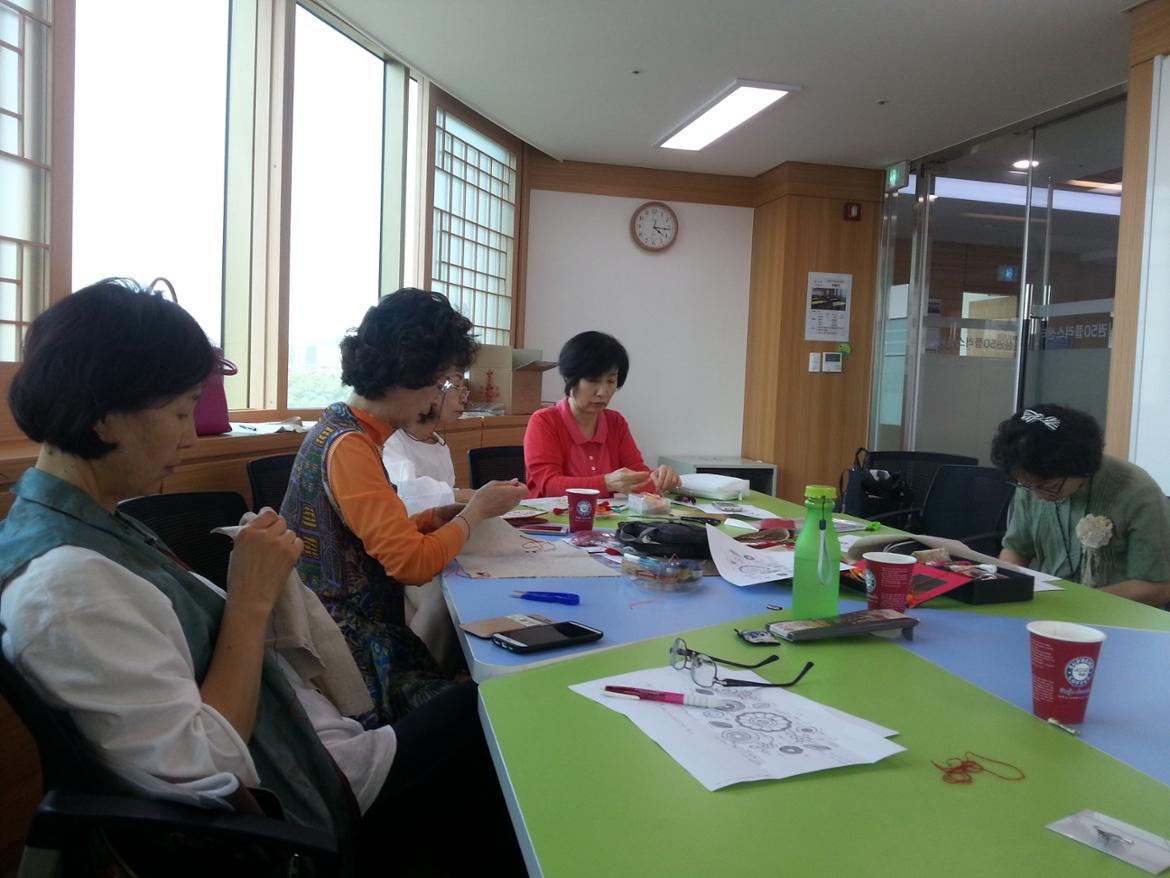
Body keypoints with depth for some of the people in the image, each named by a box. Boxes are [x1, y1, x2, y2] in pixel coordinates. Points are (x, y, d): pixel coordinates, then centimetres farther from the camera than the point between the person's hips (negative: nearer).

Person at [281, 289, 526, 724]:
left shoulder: (338, 425, 11)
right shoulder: (349, 447, -19)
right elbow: (414, 563, -22)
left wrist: (437, 516, 2)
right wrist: (475, 511, -8)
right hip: (351, 648, -9)